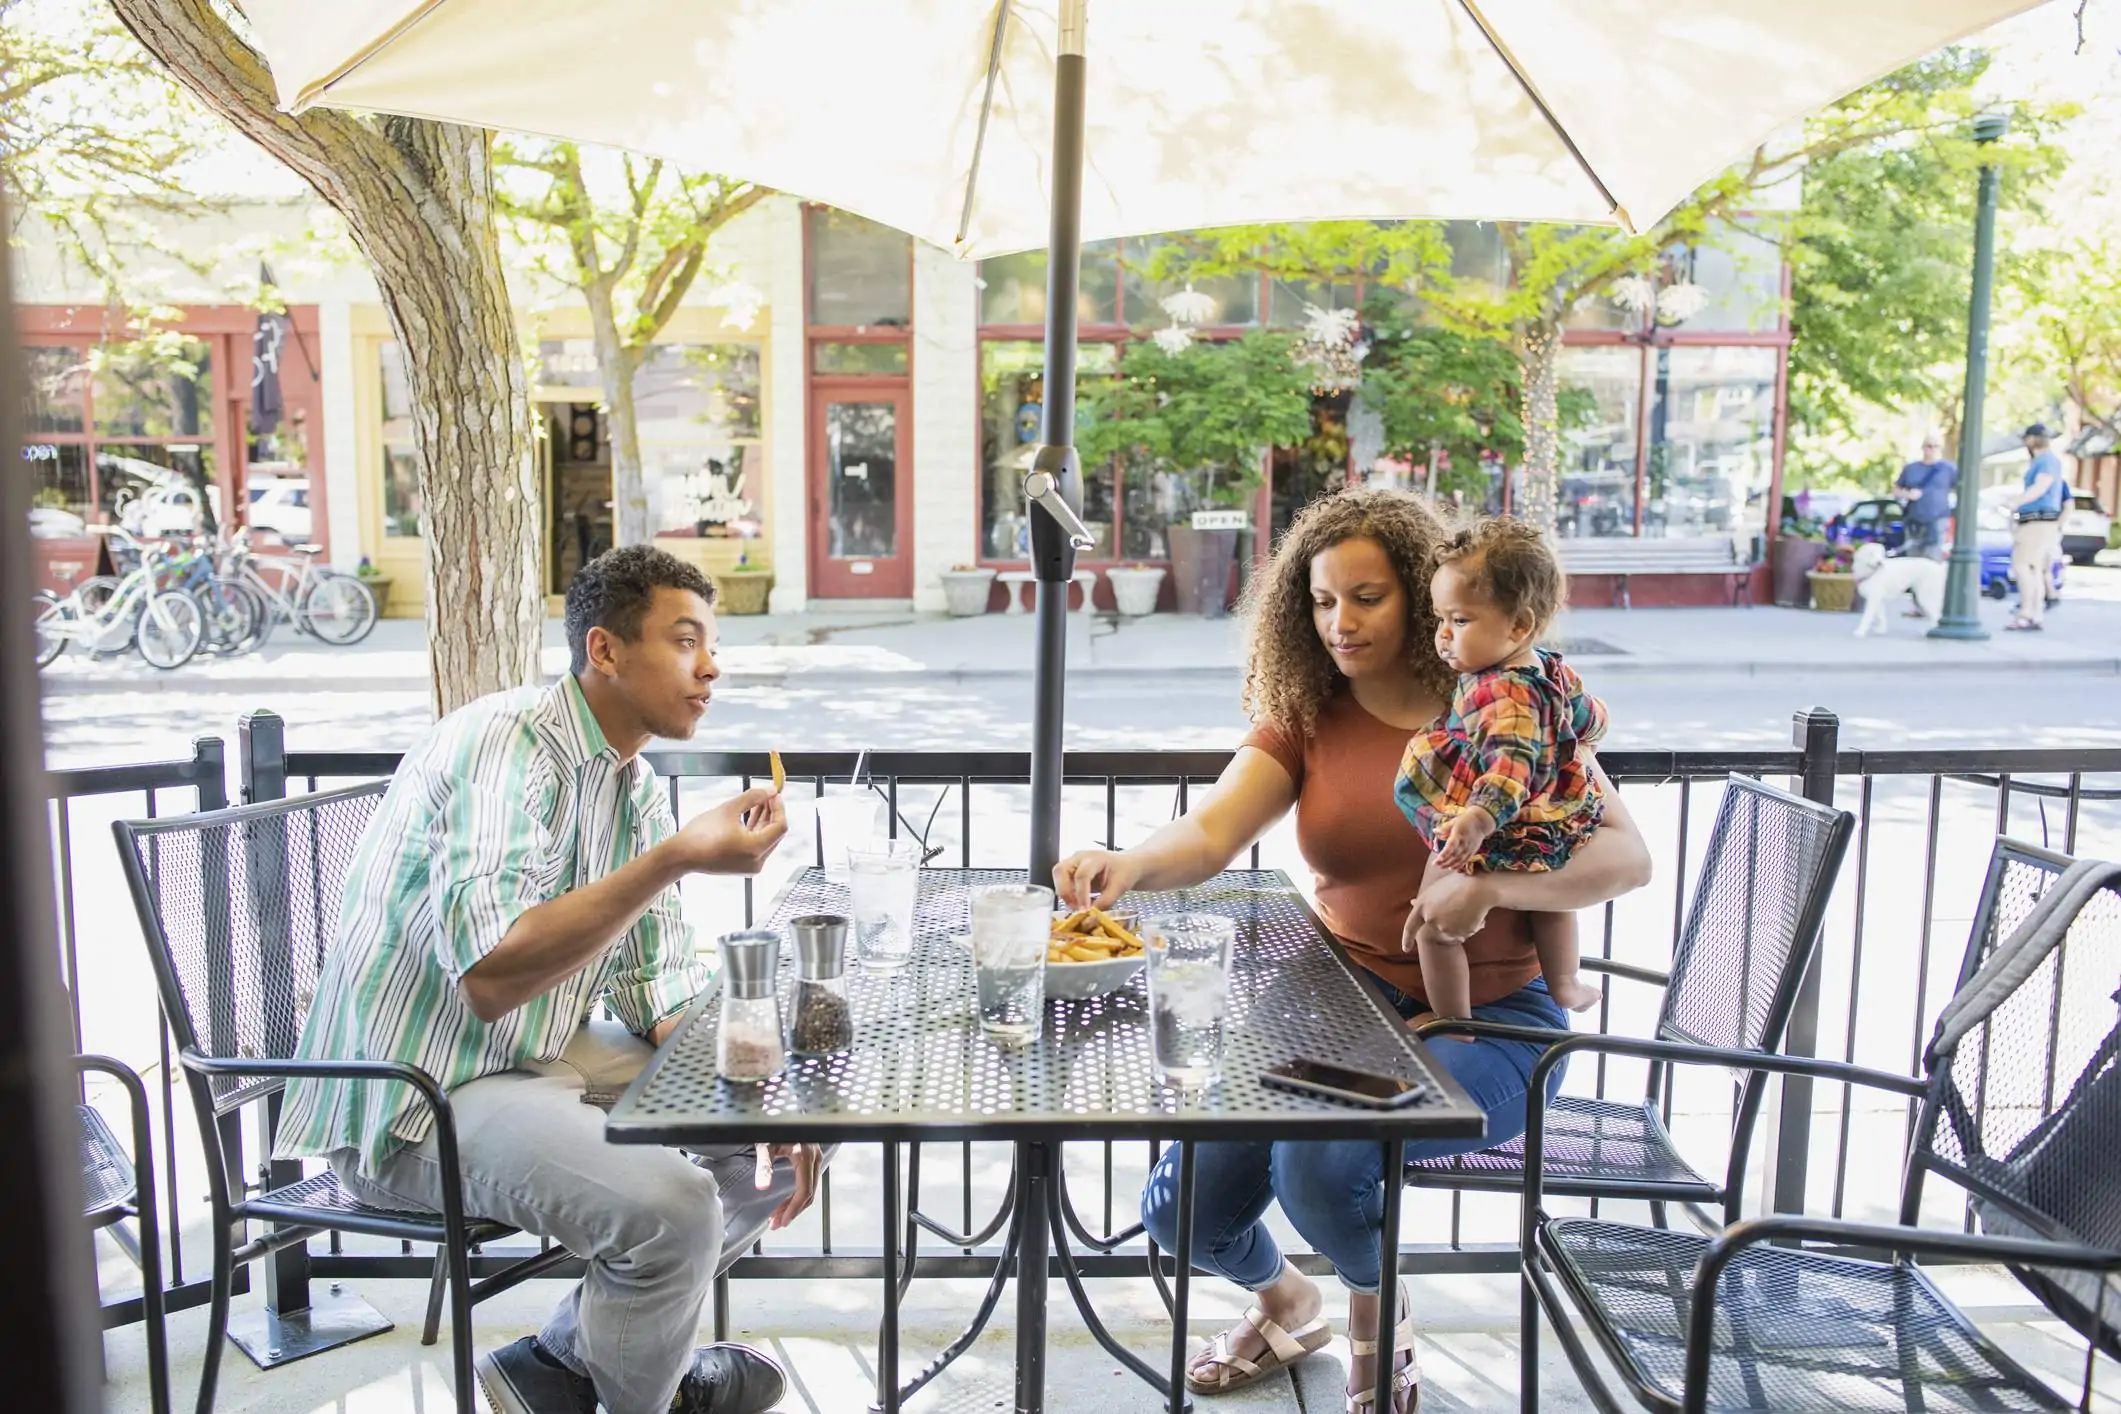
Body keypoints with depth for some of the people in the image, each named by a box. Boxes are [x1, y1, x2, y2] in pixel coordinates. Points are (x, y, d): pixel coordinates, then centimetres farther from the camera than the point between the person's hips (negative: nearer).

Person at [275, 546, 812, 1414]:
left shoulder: (635, 787, 6)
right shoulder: (504, 746, -21)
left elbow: (660, 991, 9)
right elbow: (491, 978, -33)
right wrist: (676, 859, -33)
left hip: (540, 1057, 9)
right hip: (410, 1102, -9)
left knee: (779, 1132, 7)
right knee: (673, 1205, -28)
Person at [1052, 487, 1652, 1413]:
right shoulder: (1301, 719, 3)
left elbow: (1626, 856, -13)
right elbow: (1210, 835, -14)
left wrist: (1489, 886, -30)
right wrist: (1128, 865, -36)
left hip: (1487, 1020, -3)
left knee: (1320, 1160, -30)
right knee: (1181, 1206, -10)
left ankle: (1379, 1318, 8)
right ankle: (1285, 1302, 29)